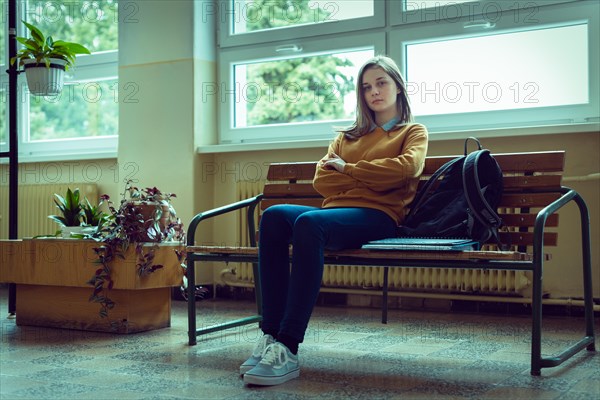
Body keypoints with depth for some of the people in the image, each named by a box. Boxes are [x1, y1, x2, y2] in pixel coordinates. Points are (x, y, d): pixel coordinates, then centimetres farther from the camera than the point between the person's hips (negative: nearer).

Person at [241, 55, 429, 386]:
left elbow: (407, 166, -4)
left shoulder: (413, 132, 21)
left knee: (309, 222, -36)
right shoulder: (349, 136, 31)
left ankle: (288, 350, -40)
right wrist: (370, 181, 2)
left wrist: (348, 168, 1)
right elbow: (321, 180, 15)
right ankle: (271, 336, -32)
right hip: (336, 211, 5)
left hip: (379, 216, -5)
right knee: (274, 216, -27)